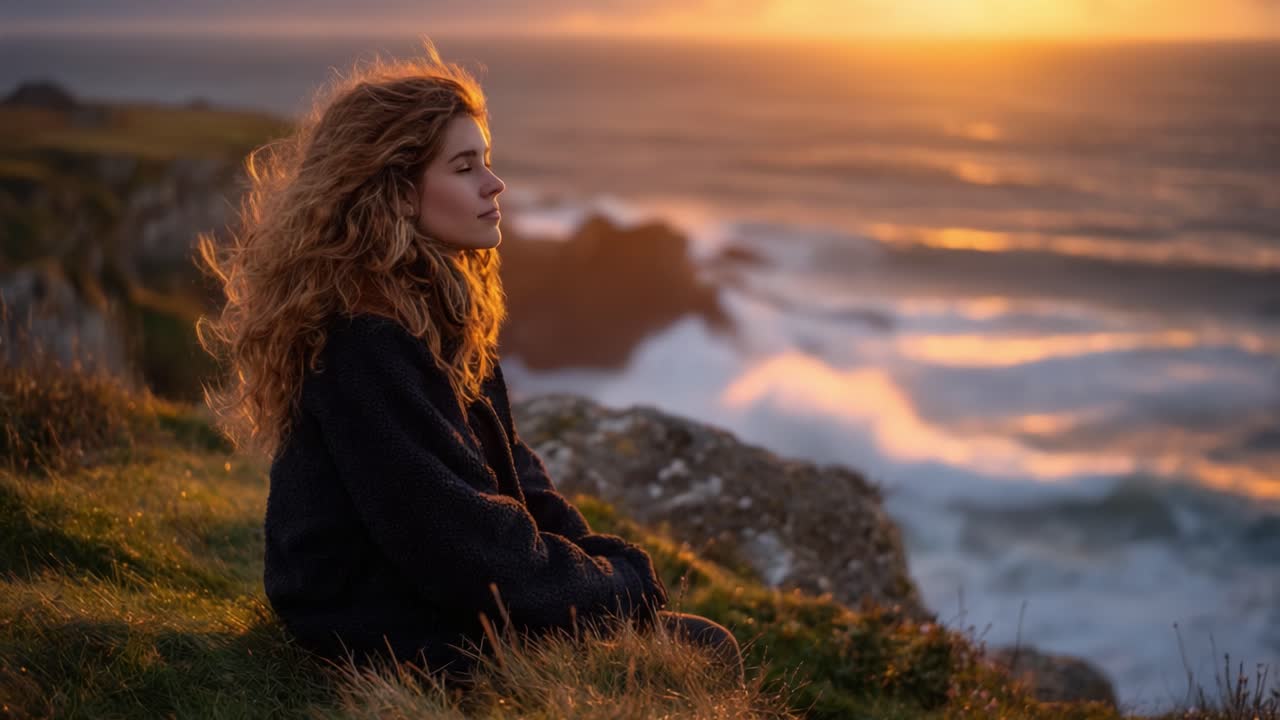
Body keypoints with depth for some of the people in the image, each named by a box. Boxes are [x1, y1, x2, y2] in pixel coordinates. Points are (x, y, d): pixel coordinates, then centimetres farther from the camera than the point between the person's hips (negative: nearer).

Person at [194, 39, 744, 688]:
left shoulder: (435, 308, 6)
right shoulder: (364, 346, -24)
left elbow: (511, 475, 12)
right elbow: (464, 548, -24)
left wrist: (606, 561, -2)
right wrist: (620, 585, -12)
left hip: (444, 599, 9)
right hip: (401, 639, -9)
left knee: (709, 647, 7)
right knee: (705, 657, -7)